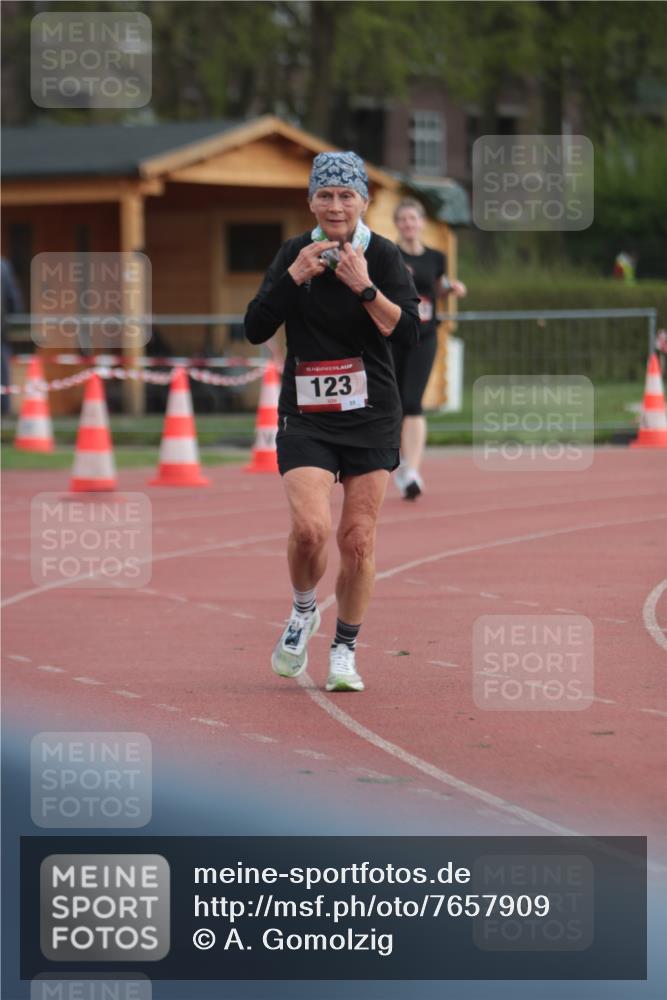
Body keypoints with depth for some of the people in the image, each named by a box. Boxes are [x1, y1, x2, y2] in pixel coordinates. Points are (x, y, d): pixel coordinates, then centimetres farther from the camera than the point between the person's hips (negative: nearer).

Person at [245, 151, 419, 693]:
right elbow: (255, 329, -2)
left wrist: (365, 287, -21)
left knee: (359, 539, 1)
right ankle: (304, 612, 13)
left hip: (371, 418, 0)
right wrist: (294, 276, -13)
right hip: (305, 418, 0)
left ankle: (344, 651, 18)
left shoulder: (383, 255, -3)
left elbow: (409, 332, -12)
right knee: (310, 527, -18)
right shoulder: (295, 252, 2)